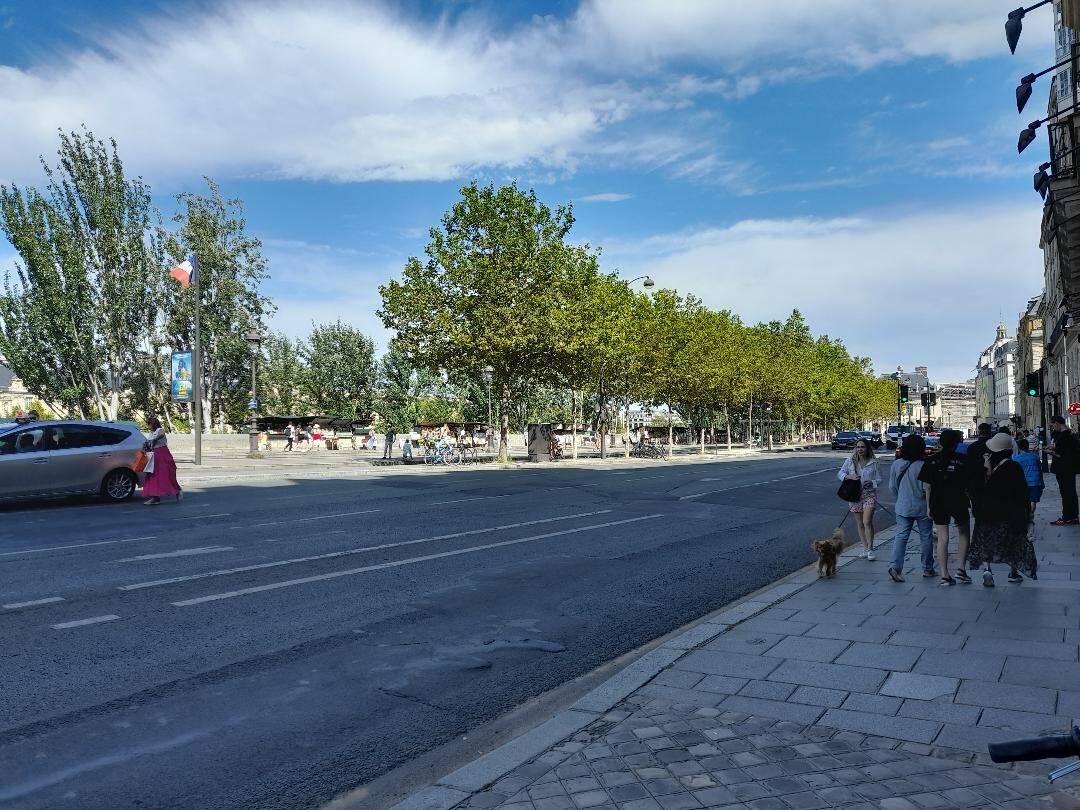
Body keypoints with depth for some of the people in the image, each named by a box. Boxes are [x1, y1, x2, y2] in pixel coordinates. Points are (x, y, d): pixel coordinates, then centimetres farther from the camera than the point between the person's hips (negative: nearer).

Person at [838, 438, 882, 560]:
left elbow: (879, 480, 3)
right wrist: (849, 476, -18)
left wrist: (871, 483, -17)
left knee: (867, 522, -14)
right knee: (860, 524, 9)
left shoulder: (873, 463, 0)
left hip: (869, 495, -2)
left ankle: (870, 549, -5)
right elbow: (840, 473, 1)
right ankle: (865, 548, 21)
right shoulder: (850, 461, 2)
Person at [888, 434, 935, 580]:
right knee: (926, 538, 12)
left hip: (902, 508, 3)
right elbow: (926, 488, -17)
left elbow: (892, 487, 6)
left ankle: (895, 566, -13)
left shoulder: (896, 464, -1)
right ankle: (927, 568, 22)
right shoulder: (922, 465, -16)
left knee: (900, 536, 2)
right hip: (922, 508, -3)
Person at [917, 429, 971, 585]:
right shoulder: (962, 460, -5)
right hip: (958, 502, -1)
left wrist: (929, 507, 5)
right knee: (964, 534, 19)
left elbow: (928, 486, -1)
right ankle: (960, 568, 10)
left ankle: (944, 575, 4)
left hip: (938, 504, 1)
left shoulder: (932, 460, -1)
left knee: (942, 539, 4)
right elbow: (968, 484, -5)